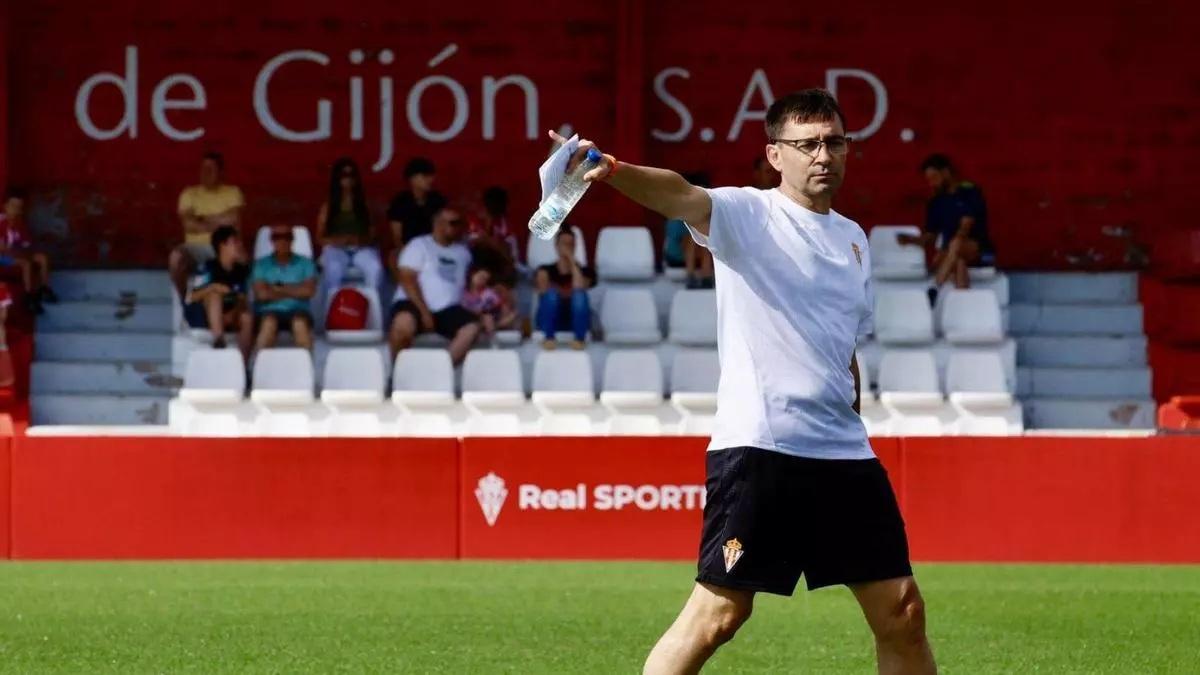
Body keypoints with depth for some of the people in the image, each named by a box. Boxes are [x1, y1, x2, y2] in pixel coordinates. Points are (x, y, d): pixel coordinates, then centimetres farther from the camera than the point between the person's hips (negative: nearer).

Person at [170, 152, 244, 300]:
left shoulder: (232, 192, 10)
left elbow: (234, 219, -8)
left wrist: (202, 220, -3)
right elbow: (188, 224, -4)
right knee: (176, 257, -33)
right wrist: (217, 225, -8)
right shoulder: (190, 193, 11)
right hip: (196, 246, 1)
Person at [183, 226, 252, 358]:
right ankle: (218, 339, -47)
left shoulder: (242, 270, -2)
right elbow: (193, 296, -22)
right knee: (215, 295, -32)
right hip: (198, 313, -4)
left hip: (225, 315, 4)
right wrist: (212, 288, -39)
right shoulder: (209, 267, -16)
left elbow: (242, 300, -6)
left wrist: (232, 314, -26)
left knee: (247, 317, -24)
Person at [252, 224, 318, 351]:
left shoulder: (305, 263, 13)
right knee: (269, 323, -36)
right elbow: (261, 294, -2)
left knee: (300, 323, -36)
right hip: (271, 310, 0)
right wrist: (294, 291, 1)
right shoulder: (262, 264, 11)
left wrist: (279, 289, 0)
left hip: (297, 309, 0)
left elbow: (309, 291, -1)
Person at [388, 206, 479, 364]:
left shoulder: (463, 252, 22)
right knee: (404, 323, -38)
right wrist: (424, 312, -15)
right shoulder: (419, 246, 6)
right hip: (414, 304, -4)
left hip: (447, 309, 4)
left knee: (471, 328, -26)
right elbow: (408, 280, -7)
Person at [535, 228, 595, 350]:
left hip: (576, 321, 0)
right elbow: (543, 291, -1)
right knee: (551, 293, -28)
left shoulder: (585, 271, 12)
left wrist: (572, 262, -3)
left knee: (579, 294, -29)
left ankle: (579, 339, -42)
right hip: (550, 321, 0)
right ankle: (548, 338, -39)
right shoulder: (546, 270, 15)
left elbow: (579, 289, -9)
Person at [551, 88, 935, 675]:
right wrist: (614, 172, -45)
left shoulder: (853, 238, 16)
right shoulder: (750, 215, -3)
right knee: (717, 615, -11)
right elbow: (683, 198, -25)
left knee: (901, 610, 5)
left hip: (844, 453, 6)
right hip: (760, 446, -6)